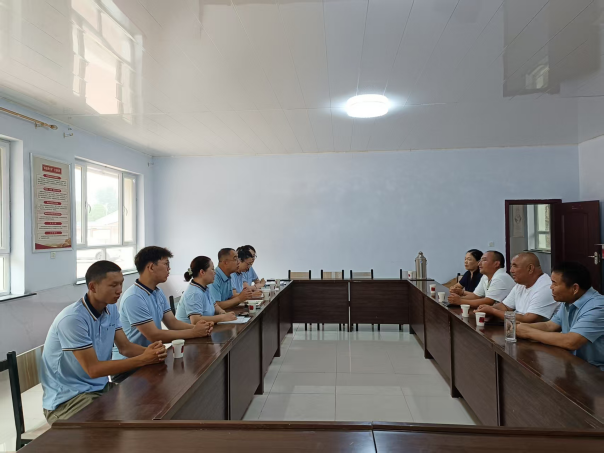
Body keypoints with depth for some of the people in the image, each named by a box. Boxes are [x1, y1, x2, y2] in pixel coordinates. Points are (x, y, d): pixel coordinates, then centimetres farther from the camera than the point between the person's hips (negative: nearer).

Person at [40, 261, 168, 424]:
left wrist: (148, 351, -18)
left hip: (100, 387, 8)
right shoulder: (73, 319, -25)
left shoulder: (111, 309, 2)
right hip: (67, 399, -8)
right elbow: (93, 369, -25)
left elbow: (125, 347, 4)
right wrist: (143, 359, -25)